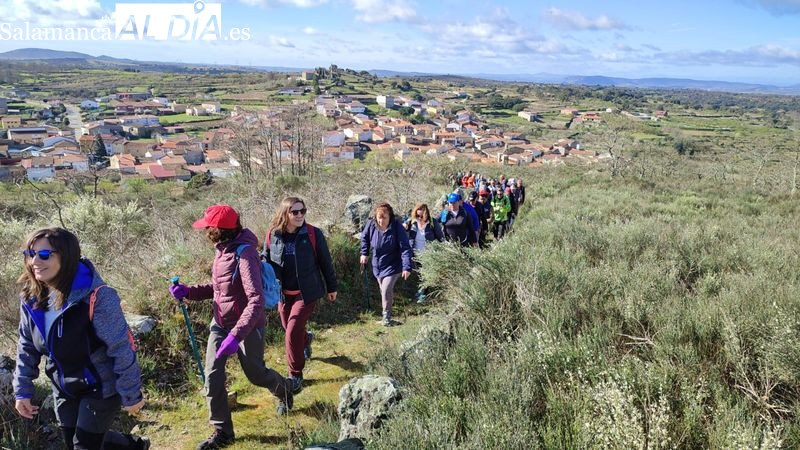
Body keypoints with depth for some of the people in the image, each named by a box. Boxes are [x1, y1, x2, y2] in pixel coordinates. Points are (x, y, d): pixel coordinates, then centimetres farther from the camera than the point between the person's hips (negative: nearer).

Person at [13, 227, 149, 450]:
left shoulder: (95, 297, -29)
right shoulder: (32, 297, -7)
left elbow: (121, 349, -23)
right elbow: (27, 347, 8)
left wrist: (131, 395, -18)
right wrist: (22, 390, 7)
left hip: (102, 387, -7)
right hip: (65, 389, 7)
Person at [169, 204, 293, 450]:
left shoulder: (245, 254, -27)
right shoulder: (222, 249, 1)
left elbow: (256, 301, -33)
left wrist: (236, 335, -39)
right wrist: (188, 291, -1)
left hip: (247, 326, -7)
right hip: (220, 323, 7)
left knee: (256, 374, 13)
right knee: (212, 377, 2)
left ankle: (285, 390, 46)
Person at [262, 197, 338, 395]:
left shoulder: (313, 234, -12)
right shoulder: (273, 235, -6)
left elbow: (325, 262, -2)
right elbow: (265, 260, 8)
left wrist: (332, 287, 5)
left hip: (307, 293, -4)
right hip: (284, 294, 4)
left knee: (292, 333, -10)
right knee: (290, 329, 18)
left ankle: (295, 376, 9)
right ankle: (306, 339, 56)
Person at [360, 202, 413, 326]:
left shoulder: (397, 227, -23)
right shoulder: (371, 224, -13)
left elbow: (405, 248, -24)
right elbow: (364, 237, 10)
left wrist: (407, 267, -30)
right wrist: (364, 253, 9)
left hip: (392, 266, -5)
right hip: (377, 265, 5)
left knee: (386, 291, -11)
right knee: (384, 290, 13)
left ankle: (386, 317, 8)